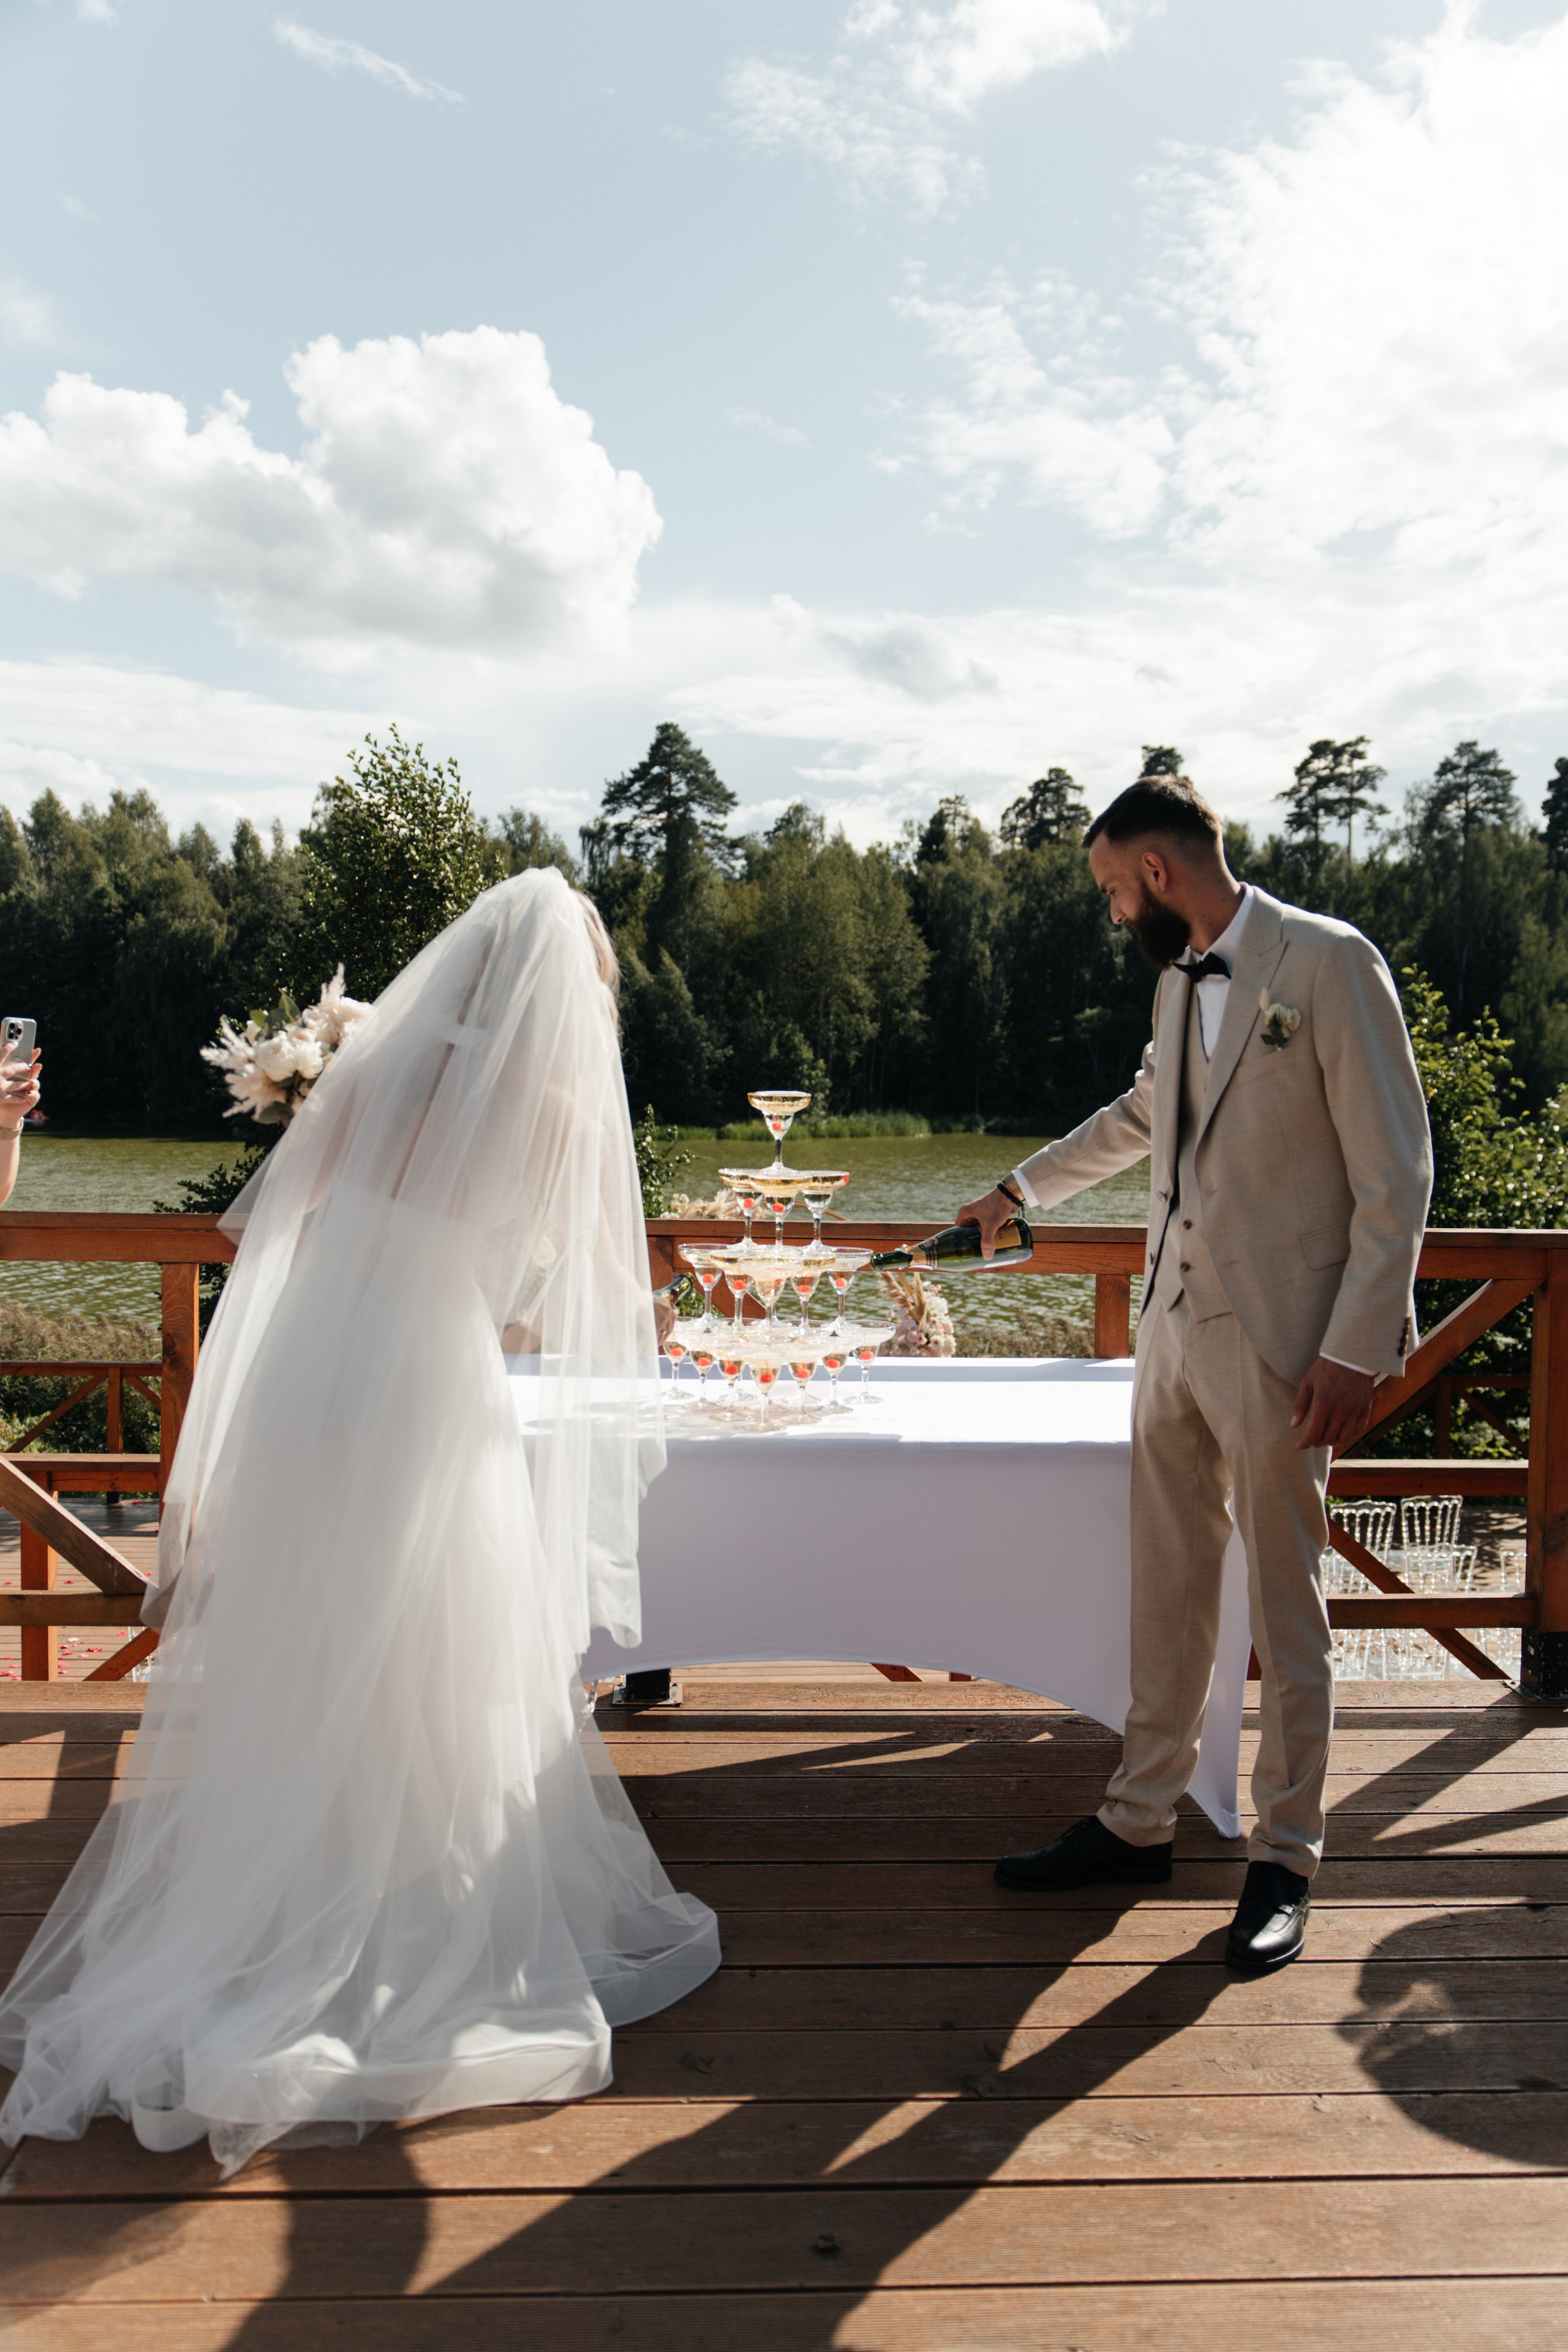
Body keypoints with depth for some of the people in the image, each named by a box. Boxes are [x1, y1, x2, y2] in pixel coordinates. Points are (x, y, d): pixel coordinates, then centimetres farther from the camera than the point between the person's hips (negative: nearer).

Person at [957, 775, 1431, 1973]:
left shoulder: (1328, 962, -10)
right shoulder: (1180, 983, 13)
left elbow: (1398, 1169, -12)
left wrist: (1355, 1349, -16)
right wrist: (1020, 1191, 42)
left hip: (1281, 1339, -7)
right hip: (1175, 1325, 7)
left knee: (1287, 1610, 5)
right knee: (1168, 1594, 14)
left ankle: (1286, 1860, 20)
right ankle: (1140, 1820, 27)